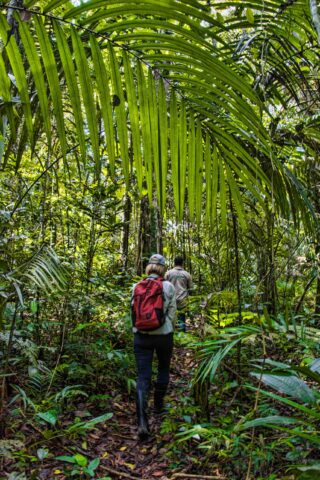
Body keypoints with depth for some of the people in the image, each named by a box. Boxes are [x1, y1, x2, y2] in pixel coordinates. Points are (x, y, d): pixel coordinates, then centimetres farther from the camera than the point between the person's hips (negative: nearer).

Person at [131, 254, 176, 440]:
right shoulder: (168, 287, -8)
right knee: (164, 368, 26)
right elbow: (172, 313, -3)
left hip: (141, 335, 1)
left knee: (143, 377, 3)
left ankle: (142, 422, -9)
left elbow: (133, 311, 4)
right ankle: (158, 405, 38)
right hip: (163, 334, -1)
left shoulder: (137, 286, -2)